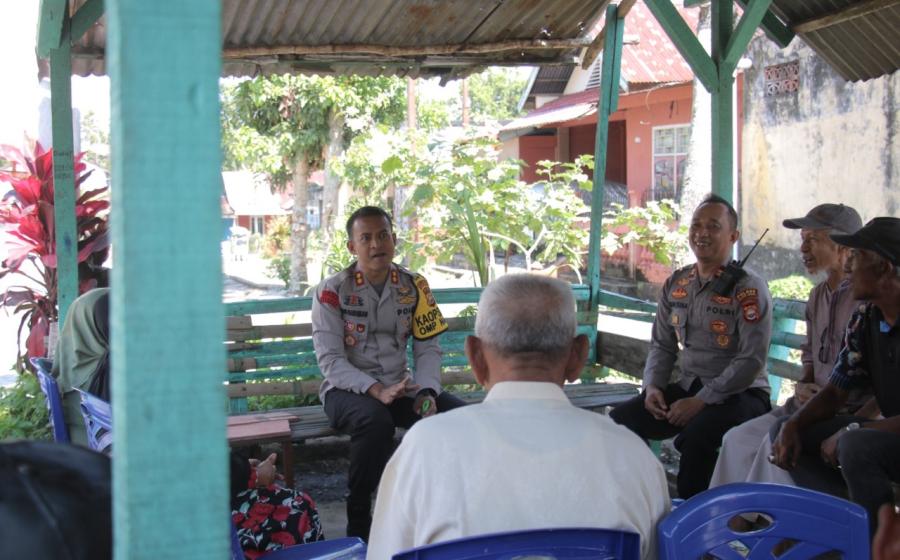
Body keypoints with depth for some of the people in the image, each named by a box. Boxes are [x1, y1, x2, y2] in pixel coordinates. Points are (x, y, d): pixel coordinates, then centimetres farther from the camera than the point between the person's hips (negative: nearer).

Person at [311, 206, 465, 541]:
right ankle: (358, 521, -20)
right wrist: (376, 391, -27)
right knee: (376, 420, -37)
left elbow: (428, 349, 2)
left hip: (399, 387, 4)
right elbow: (331, 361, -14)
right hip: (347, 389, -4)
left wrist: (427, 393, -17)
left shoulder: (413, 286, 2)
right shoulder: (332, 291, -9)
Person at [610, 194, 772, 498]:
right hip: (687, 388, 6)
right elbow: (662, 345, 15)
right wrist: (653, 386, -3)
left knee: (696, 435, -35)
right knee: (619, 419, -14)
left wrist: (702, 401, -20)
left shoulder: (748, 289, -10)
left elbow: (752, 361, -17)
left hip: (739, 394, -6)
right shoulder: (676, 284, 9)